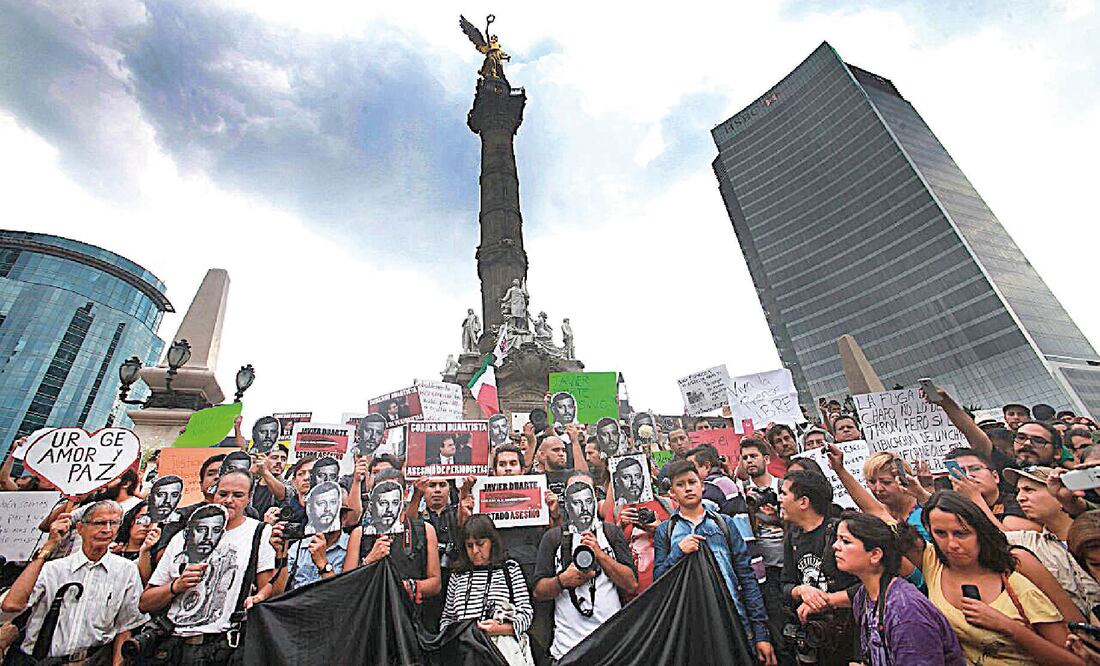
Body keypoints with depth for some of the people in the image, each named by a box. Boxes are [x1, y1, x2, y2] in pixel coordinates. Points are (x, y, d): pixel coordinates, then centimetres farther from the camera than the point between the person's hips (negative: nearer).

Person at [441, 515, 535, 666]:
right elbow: (446, 616, 24)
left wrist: (500, 629, -9)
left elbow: (526, 611, 5)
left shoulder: (510, 568, 10)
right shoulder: (458, 574, 19)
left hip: (502, 643, -2)